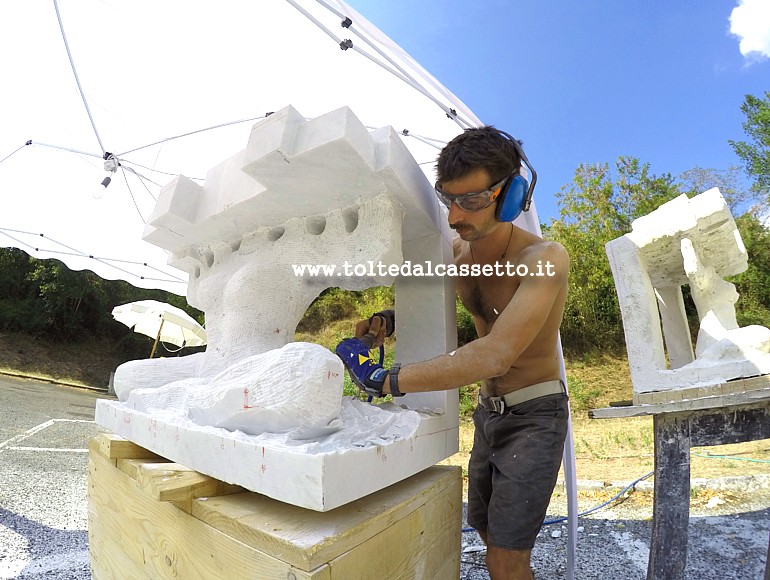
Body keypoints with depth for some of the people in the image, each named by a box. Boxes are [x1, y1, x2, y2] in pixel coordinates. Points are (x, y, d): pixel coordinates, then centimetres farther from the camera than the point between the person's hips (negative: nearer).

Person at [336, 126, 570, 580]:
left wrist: (384, 380, -36)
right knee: (486, 528, 22)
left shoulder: (544, 258, -27)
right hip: (489, 410, 7)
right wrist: (390, 321, -12)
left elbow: (494, 355, -38)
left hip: (534, 416, -6)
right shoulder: (459, 250, -5)